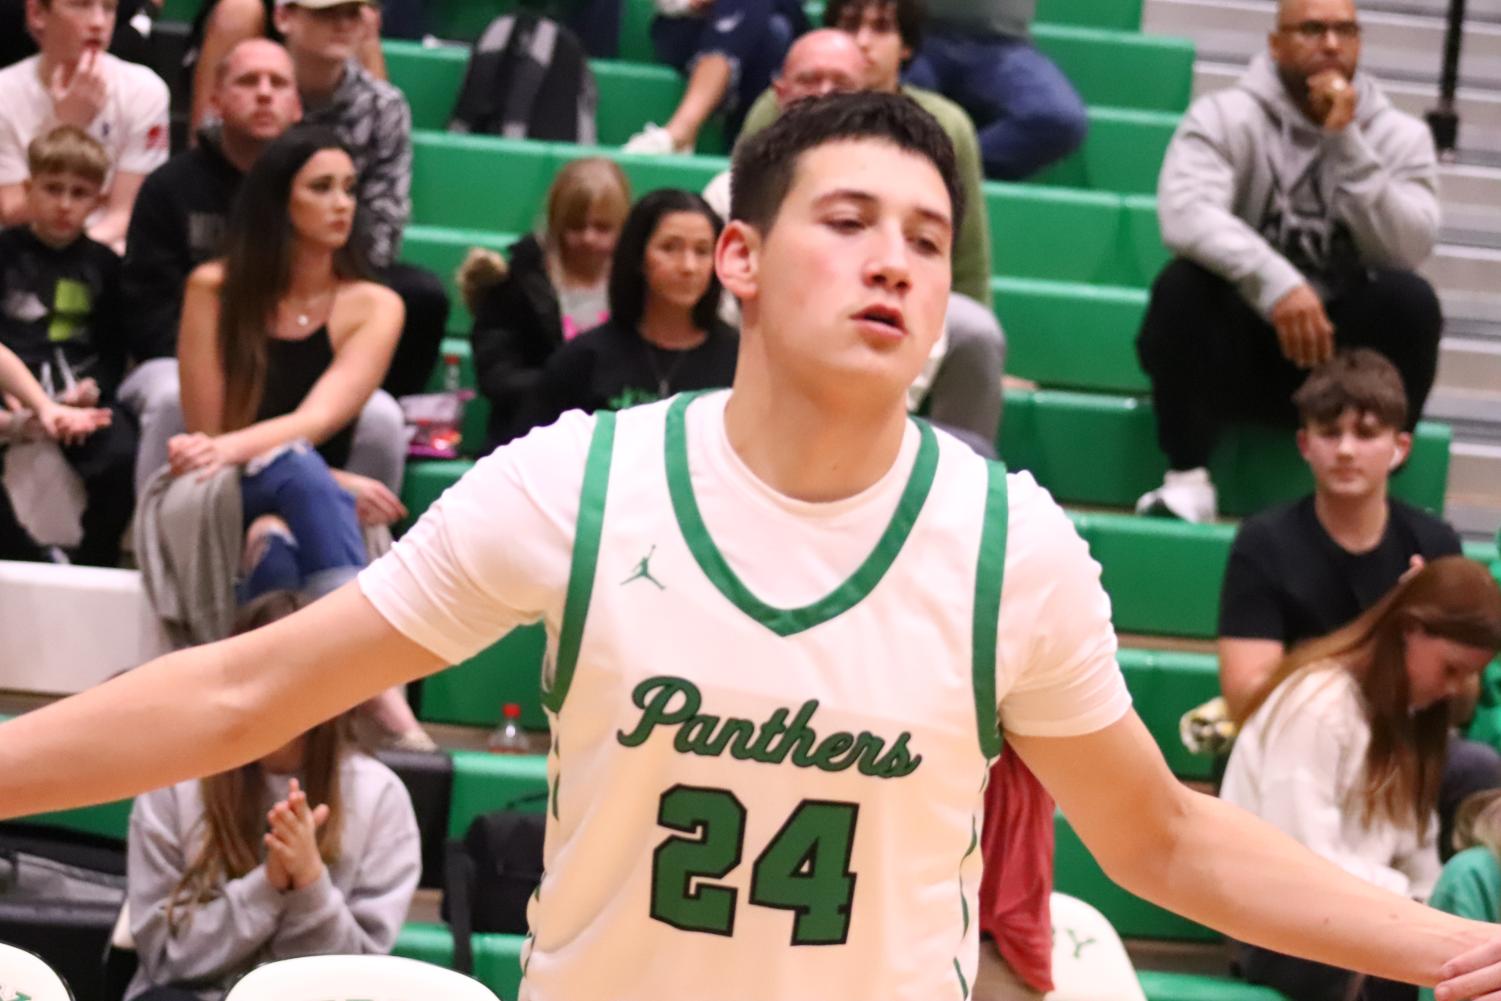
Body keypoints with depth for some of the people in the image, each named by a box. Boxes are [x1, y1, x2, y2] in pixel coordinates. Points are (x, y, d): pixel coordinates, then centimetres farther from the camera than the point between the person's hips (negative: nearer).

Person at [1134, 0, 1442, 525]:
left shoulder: (1400, 136, 1)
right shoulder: (1225, 118, -6)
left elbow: (1406, 251, -15)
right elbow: (1186, 214, -26)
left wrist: (1346, 145, -20)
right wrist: (1275, 281, -40)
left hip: (1338, 352, 1)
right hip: (1234, 350, -1)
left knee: (1411, 298, -26)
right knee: (1183, 283, -30)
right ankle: (1186, 480, -20)